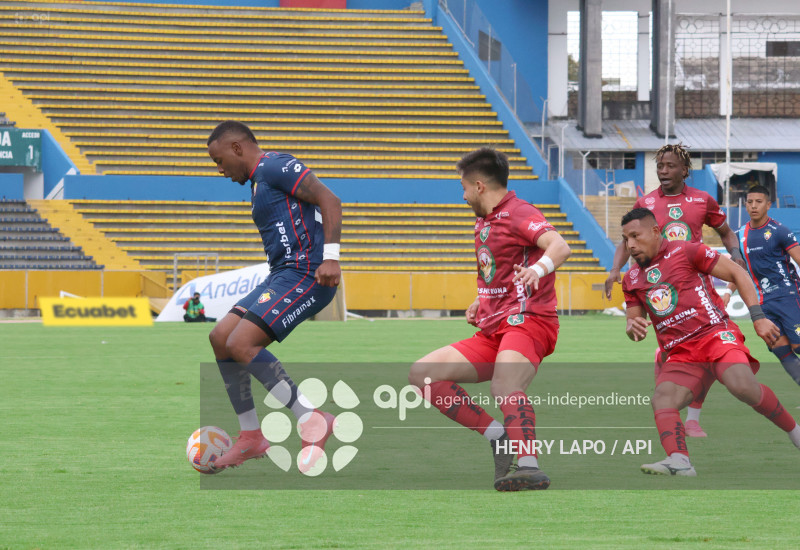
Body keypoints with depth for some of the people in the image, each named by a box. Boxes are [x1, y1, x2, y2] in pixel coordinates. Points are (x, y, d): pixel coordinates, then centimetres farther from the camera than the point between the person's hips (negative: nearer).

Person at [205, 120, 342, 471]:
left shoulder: (275, 166, -7)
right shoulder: (259, 181, 24)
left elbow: (329, 200, -17)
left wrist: (331, 257, -26)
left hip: (306, 273, -10)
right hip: (283, 274, 10)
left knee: (241, 344, -20)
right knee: (220, 338, 8)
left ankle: (312, 420, -14)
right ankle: (251, 437, 12)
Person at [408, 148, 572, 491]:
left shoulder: (517, 213, -7)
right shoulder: (483, 222, 22)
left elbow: (560, 246, -25)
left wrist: (538, 268, -47)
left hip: (527, 321, -10)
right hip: (491, 332, 10)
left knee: (504, 388, -36)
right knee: (422, 374, -1)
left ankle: (529, 466, -51)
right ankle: (498, 435, -9)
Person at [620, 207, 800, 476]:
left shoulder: (686, 252, 0)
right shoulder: (632, 279, 16)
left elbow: (737, 273, 2)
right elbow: (634, 322, 23)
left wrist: (758, 318, -5)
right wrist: (633, 328, -4)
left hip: (715, 334, -5)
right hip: (680, 353, 5)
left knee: (742, 385, -31)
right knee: (661, 400, -25)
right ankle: (678, 461, -44)